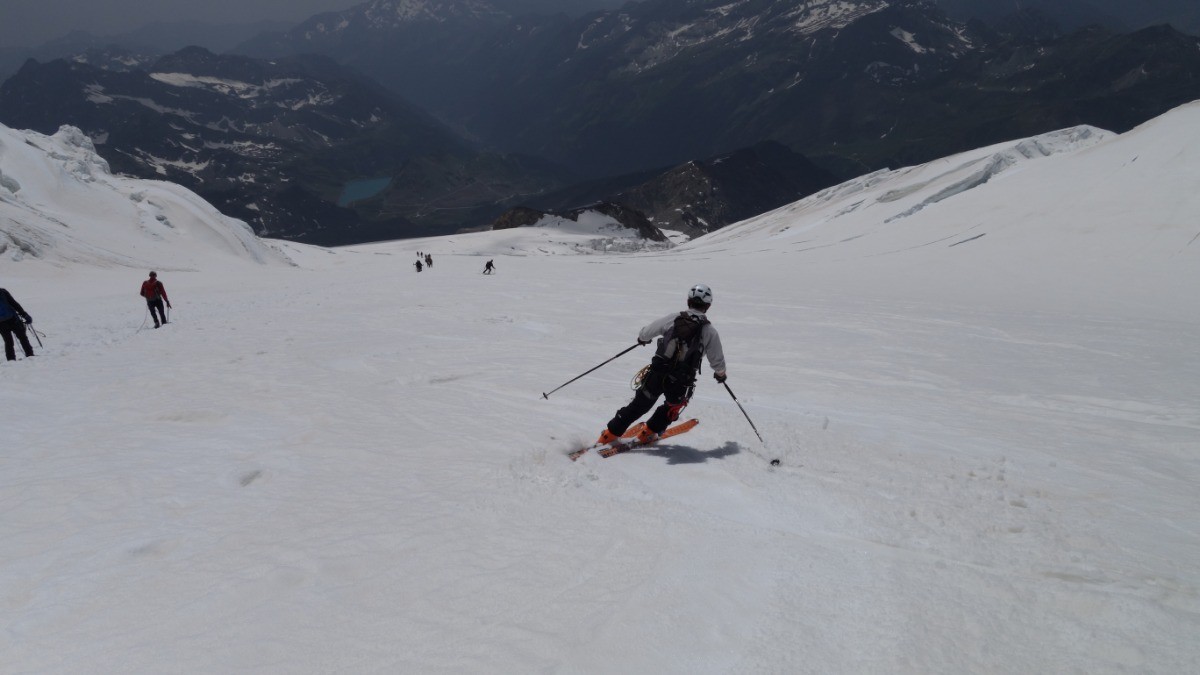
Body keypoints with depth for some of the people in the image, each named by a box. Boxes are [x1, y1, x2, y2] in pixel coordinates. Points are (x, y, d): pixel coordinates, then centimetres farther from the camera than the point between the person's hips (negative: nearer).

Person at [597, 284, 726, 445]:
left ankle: (609, 435, 21)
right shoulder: (710, 331, -3)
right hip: (681, 383, -2)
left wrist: (642, 338, 37)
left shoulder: (673, 318, 1)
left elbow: (646, 333, 13)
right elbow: (717, 361, 6)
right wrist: (720, 373, 29)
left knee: (639, 404, 18)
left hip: (657, 374, 2)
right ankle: (647, 433, 31)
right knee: (672, 407, 29)